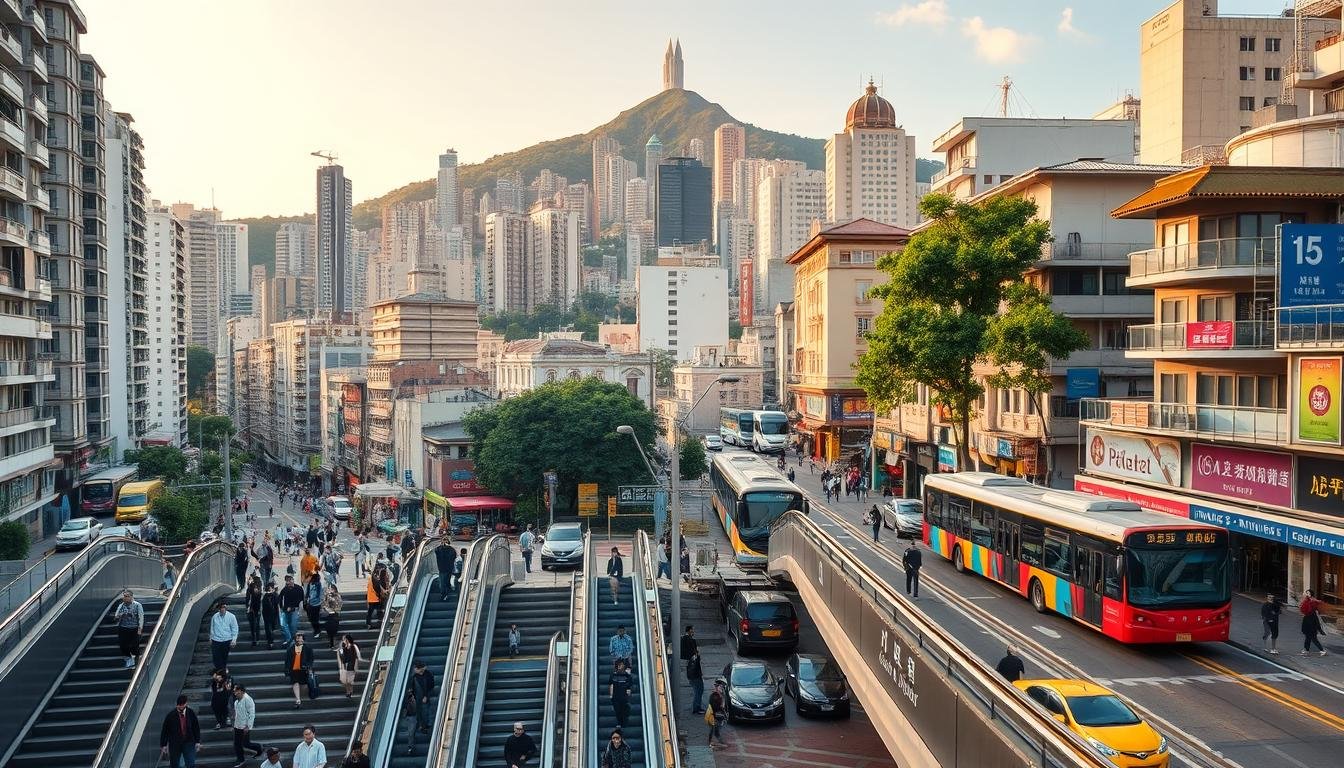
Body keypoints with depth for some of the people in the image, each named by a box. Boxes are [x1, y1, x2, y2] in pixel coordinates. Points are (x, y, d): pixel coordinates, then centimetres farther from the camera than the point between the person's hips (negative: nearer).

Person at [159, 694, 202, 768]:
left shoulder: (191, 713, -5)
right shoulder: (170, 715, -10)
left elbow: (196, 727, 4)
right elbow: (164, 730, -2)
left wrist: (197, 741, 4)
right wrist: (163, 745, -1)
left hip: (189, 743, 0)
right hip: (174, 744, 0)